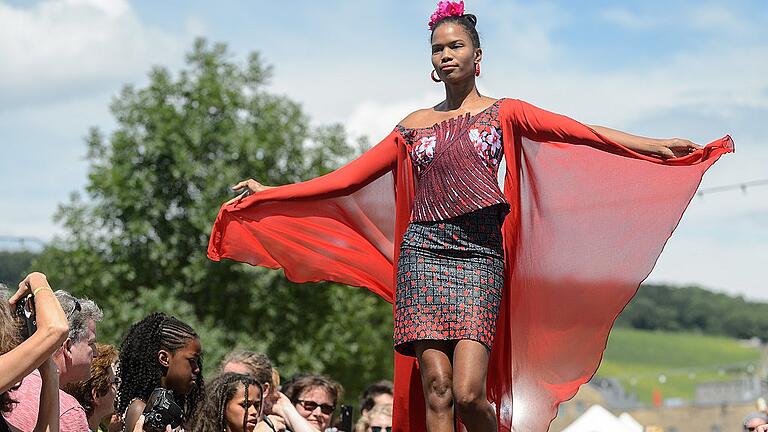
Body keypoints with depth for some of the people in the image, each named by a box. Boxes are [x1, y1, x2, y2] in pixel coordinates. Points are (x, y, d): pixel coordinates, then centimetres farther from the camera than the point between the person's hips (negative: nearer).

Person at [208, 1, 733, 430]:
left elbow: (578, 133, -2)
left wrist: (656, 146, -14)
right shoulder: (414, 125, 17)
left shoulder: (504, 113, 11)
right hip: (423, 253, 2)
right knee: (435, 388, -6)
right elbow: (350, 177, 17)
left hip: (479, 256, -2)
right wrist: (269, 194, 13)